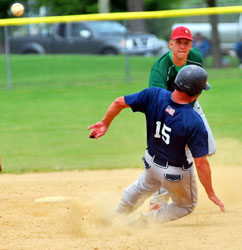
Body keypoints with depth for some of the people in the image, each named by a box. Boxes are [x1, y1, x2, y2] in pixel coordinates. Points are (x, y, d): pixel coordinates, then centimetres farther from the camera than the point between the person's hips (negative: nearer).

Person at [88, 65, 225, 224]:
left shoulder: (154, 96, -21)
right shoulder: (195, 123, -33)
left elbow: (120, 102, -12)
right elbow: (201, 163, -28)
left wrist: (105, 124, 5)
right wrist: (211, 193, -16)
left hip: (152, 162, 5)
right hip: (177, 173, -5)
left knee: (143, 188, 38)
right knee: (186, 206, 26)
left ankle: (116, 217, 51)